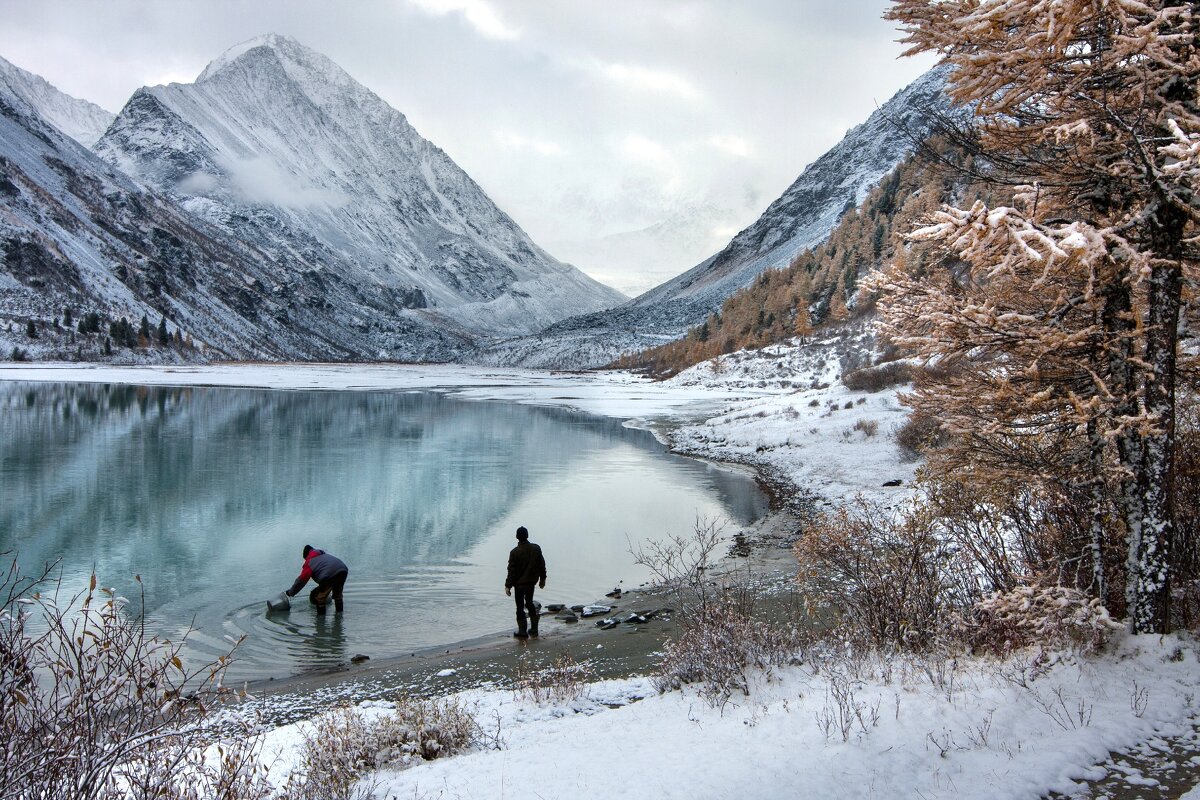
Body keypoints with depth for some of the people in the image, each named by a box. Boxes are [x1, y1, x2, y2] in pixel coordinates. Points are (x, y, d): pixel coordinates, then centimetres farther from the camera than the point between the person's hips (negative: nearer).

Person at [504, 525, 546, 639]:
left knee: (520, 606, 6)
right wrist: (542, 579, 17)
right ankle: (534, 629, 23)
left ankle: (522, 631, 10)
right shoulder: (536, 548, -5)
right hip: (532, 581, 5)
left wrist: (508, 586, -7)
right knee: (529, 603, 21)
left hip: (520, 583, -5)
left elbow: (511, 571, -15)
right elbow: (542, 565, 4)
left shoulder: (515, 552, -19)